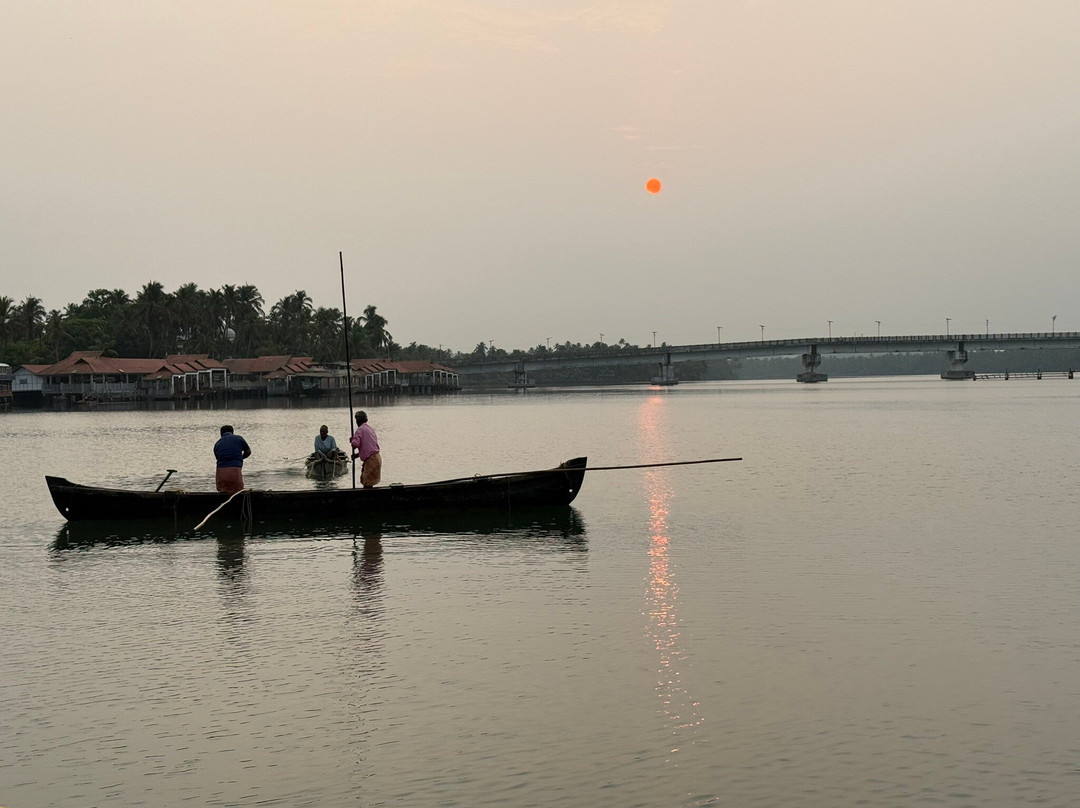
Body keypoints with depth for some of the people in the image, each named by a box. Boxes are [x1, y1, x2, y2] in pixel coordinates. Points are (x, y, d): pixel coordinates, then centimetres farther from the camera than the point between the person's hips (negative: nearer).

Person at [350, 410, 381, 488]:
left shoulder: (360, 429, -10)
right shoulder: (370, 428, 17)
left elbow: (355, 445, -21)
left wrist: (352, 440, 3)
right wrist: (357, 455, 21)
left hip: (371, 459, -9)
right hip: (376, 457, 9)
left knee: (367, 485, -7)